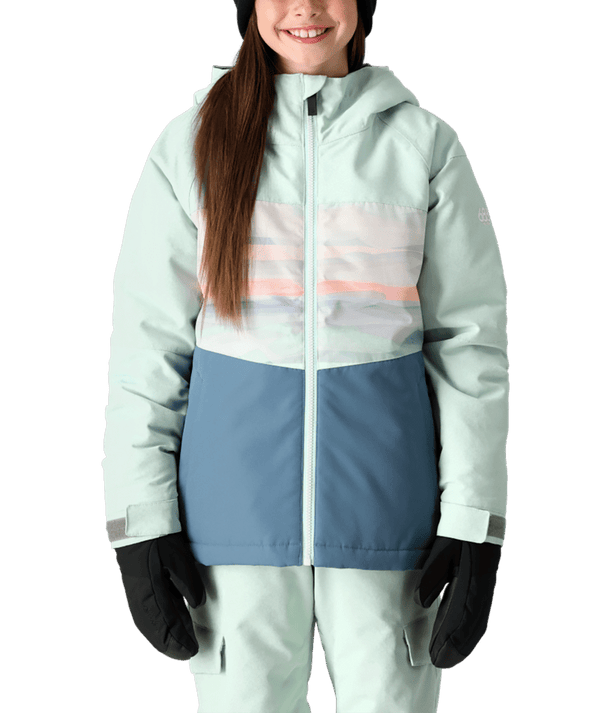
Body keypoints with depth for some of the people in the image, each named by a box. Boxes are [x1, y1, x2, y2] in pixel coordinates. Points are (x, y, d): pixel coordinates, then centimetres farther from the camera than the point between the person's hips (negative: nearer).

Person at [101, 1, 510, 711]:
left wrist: (475, 525, -4)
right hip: (236, 486, 0)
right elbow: (147, 338, 2)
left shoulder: (423, 142, 3)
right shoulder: (193, 144, 3)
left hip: (383, 490, 0)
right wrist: (140, 522, -3)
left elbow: (470, 337, 2)